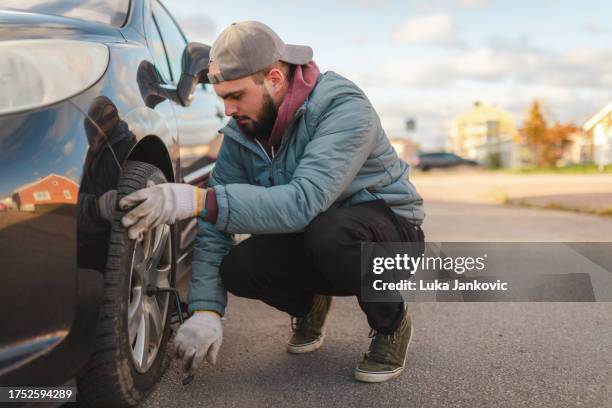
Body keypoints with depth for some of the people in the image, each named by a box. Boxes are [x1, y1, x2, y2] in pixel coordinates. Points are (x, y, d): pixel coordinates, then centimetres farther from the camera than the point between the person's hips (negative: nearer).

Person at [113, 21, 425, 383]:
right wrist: (206, 311, -20)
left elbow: (304, 202, -42)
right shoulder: (241, 133, -7)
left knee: (328, 230, -38)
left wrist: (199, 201, -48)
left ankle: (391, 324, -9)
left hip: (387, 225, -5)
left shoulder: (345, 109, -27)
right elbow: (215, 228, -8)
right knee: (237, 268, -22)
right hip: (310, 235, 5)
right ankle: (309, 306, 12)